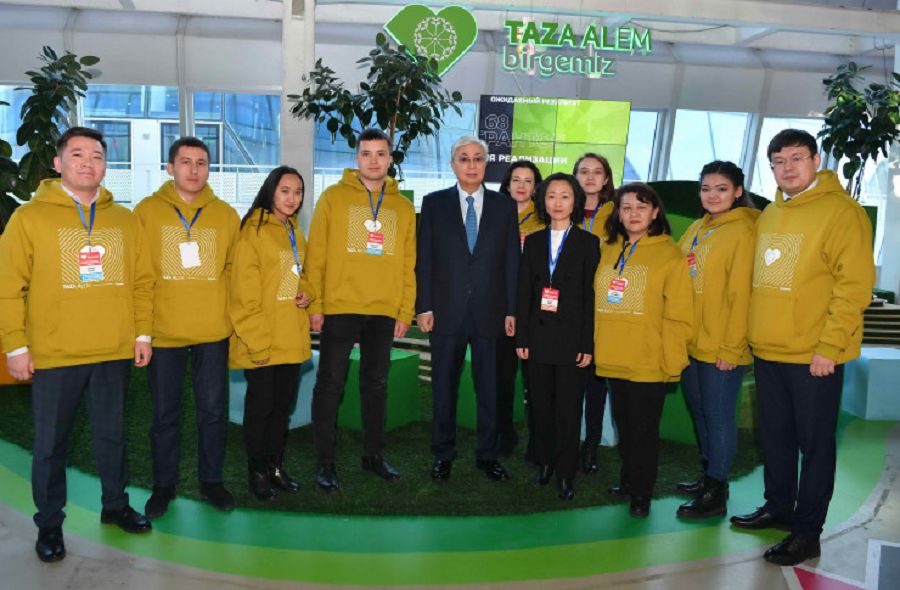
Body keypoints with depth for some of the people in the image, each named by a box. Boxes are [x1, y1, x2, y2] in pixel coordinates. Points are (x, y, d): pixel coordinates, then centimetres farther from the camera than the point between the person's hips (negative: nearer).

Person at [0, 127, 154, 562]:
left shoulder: (124, 220, 7)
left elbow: (142, 280, 9)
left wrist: (142, 333, 5)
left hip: (115, 352, 3)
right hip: (53, 355, -2)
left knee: (113, 434, 15)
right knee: (51, 444, 9)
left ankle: (115, 505, 32)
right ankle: (49, 524, 24)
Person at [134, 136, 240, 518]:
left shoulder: (226, 215, 4)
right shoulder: (147, 211, -1)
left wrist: (231, 311, 2)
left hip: (213, 331, 1)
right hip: (163, 331, -1)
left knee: (213, 410, 10)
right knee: (165, 413, 10)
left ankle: (211, 480, 26)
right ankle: (164, 484, 27)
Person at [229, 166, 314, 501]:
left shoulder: (295, 233, 13)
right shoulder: (253, 230, -10)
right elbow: (244, 292, -14)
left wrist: (306, 292, 2)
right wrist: (255, 342, -18)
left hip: (291, 337, 7)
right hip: (261, 340, -7)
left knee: (283, 404, 14)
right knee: (260, 405, 3)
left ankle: (275, 467, 28)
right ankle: (257, 472, 19)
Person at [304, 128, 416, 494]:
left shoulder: (404, 207, 10)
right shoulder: (333, 197, 0)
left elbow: (408, 265, 9)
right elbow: (315, 255, -3)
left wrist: (405, 312, 4)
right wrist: (314, 305, -9)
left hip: (385, 313, 3)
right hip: (339, 309, -3)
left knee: (376, 384, 13)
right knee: (330, 385, 2)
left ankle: (373, 454, 26)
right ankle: (325, 463, 13)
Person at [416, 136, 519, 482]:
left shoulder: (505, 206, 7)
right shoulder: (434, 203, 5)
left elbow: (512, 261, 5)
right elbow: (424, 258, 2)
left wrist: (512, 310, 0)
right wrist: (424, 306, -5)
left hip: (490, 312, 1)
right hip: (447, 311, 0)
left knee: (489, 387, 7)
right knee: (444, 386, 9)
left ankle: (487, 454, 21)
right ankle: (443, 455, 22)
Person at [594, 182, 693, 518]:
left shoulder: (670, 254, -5)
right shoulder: (607, 251, 10)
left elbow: (679, 314, -8)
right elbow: (595, 302, 13)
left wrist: (672, 361, -13)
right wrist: (593, 345, 6)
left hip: (648, 363, -5)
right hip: (612, 360, 5)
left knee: (643, 430, 5)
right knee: (623, 426, 17)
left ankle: (641, 492, 20)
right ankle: (628, 480, 33)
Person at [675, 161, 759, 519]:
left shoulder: (743, 231, -10)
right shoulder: (697, 228, 12)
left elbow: (741, 293, -15)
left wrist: (731, 347, -17)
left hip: (721, 346, -8)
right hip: (691, 341, 8)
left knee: (718, 415, 1)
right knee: (699, 410, 17)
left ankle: (716, 494, 13)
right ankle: (709, 476, 33)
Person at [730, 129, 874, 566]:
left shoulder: (841, 212, -9)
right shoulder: (769, 215, 13)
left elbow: (855, 285, -15)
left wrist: (829, 347, -18)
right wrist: (752, 334, 12)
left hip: (814, 356, -7)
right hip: (767, 351, 7)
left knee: (814, 443, 5)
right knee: (775, 436, 17)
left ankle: (807, 532, 16)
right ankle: (778, 507, 34)